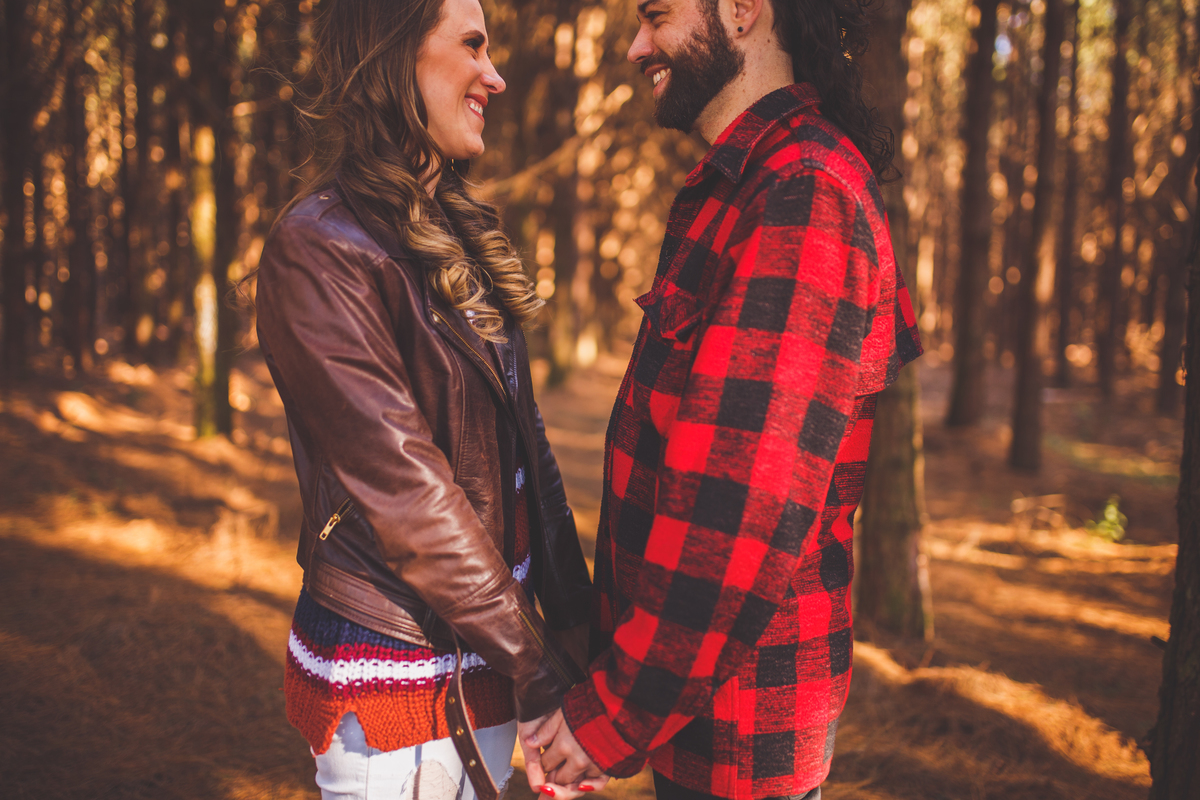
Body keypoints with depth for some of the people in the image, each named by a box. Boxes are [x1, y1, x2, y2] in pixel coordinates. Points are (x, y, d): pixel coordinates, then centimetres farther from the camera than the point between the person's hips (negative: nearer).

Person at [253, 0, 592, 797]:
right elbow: (403, 490, -20)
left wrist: (576, 622, 1)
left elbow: (525, 443, 8)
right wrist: (539, 670, -18)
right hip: (393, 676, -7)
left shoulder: (460, 235, 11)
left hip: (485, 661, 7)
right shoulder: (321, 252, -15)